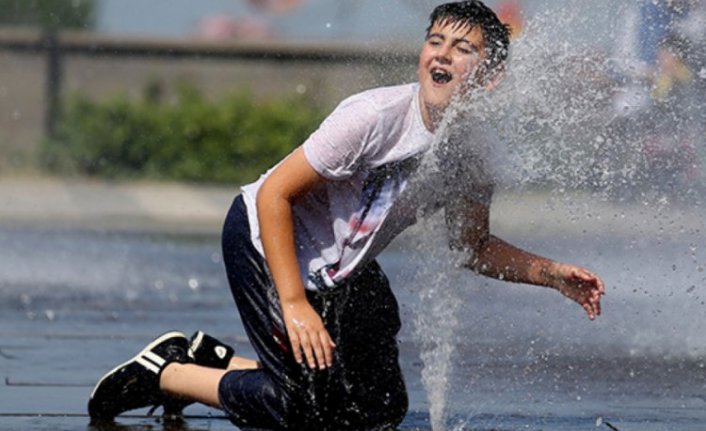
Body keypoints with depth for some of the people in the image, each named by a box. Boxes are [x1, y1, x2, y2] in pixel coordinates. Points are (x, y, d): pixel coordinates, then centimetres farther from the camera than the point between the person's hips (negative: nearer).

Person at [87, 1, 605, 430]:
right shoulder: (374, 118, -30)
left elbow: (475, 247, 7)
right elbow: (273, 195, -26)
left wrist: (553, 274, -8)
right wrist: (295, 305, -29)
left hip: (344, 267, 7)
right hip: (265, 238, -7)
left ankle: (216, 361, 22)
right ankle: (166, 372, 3)